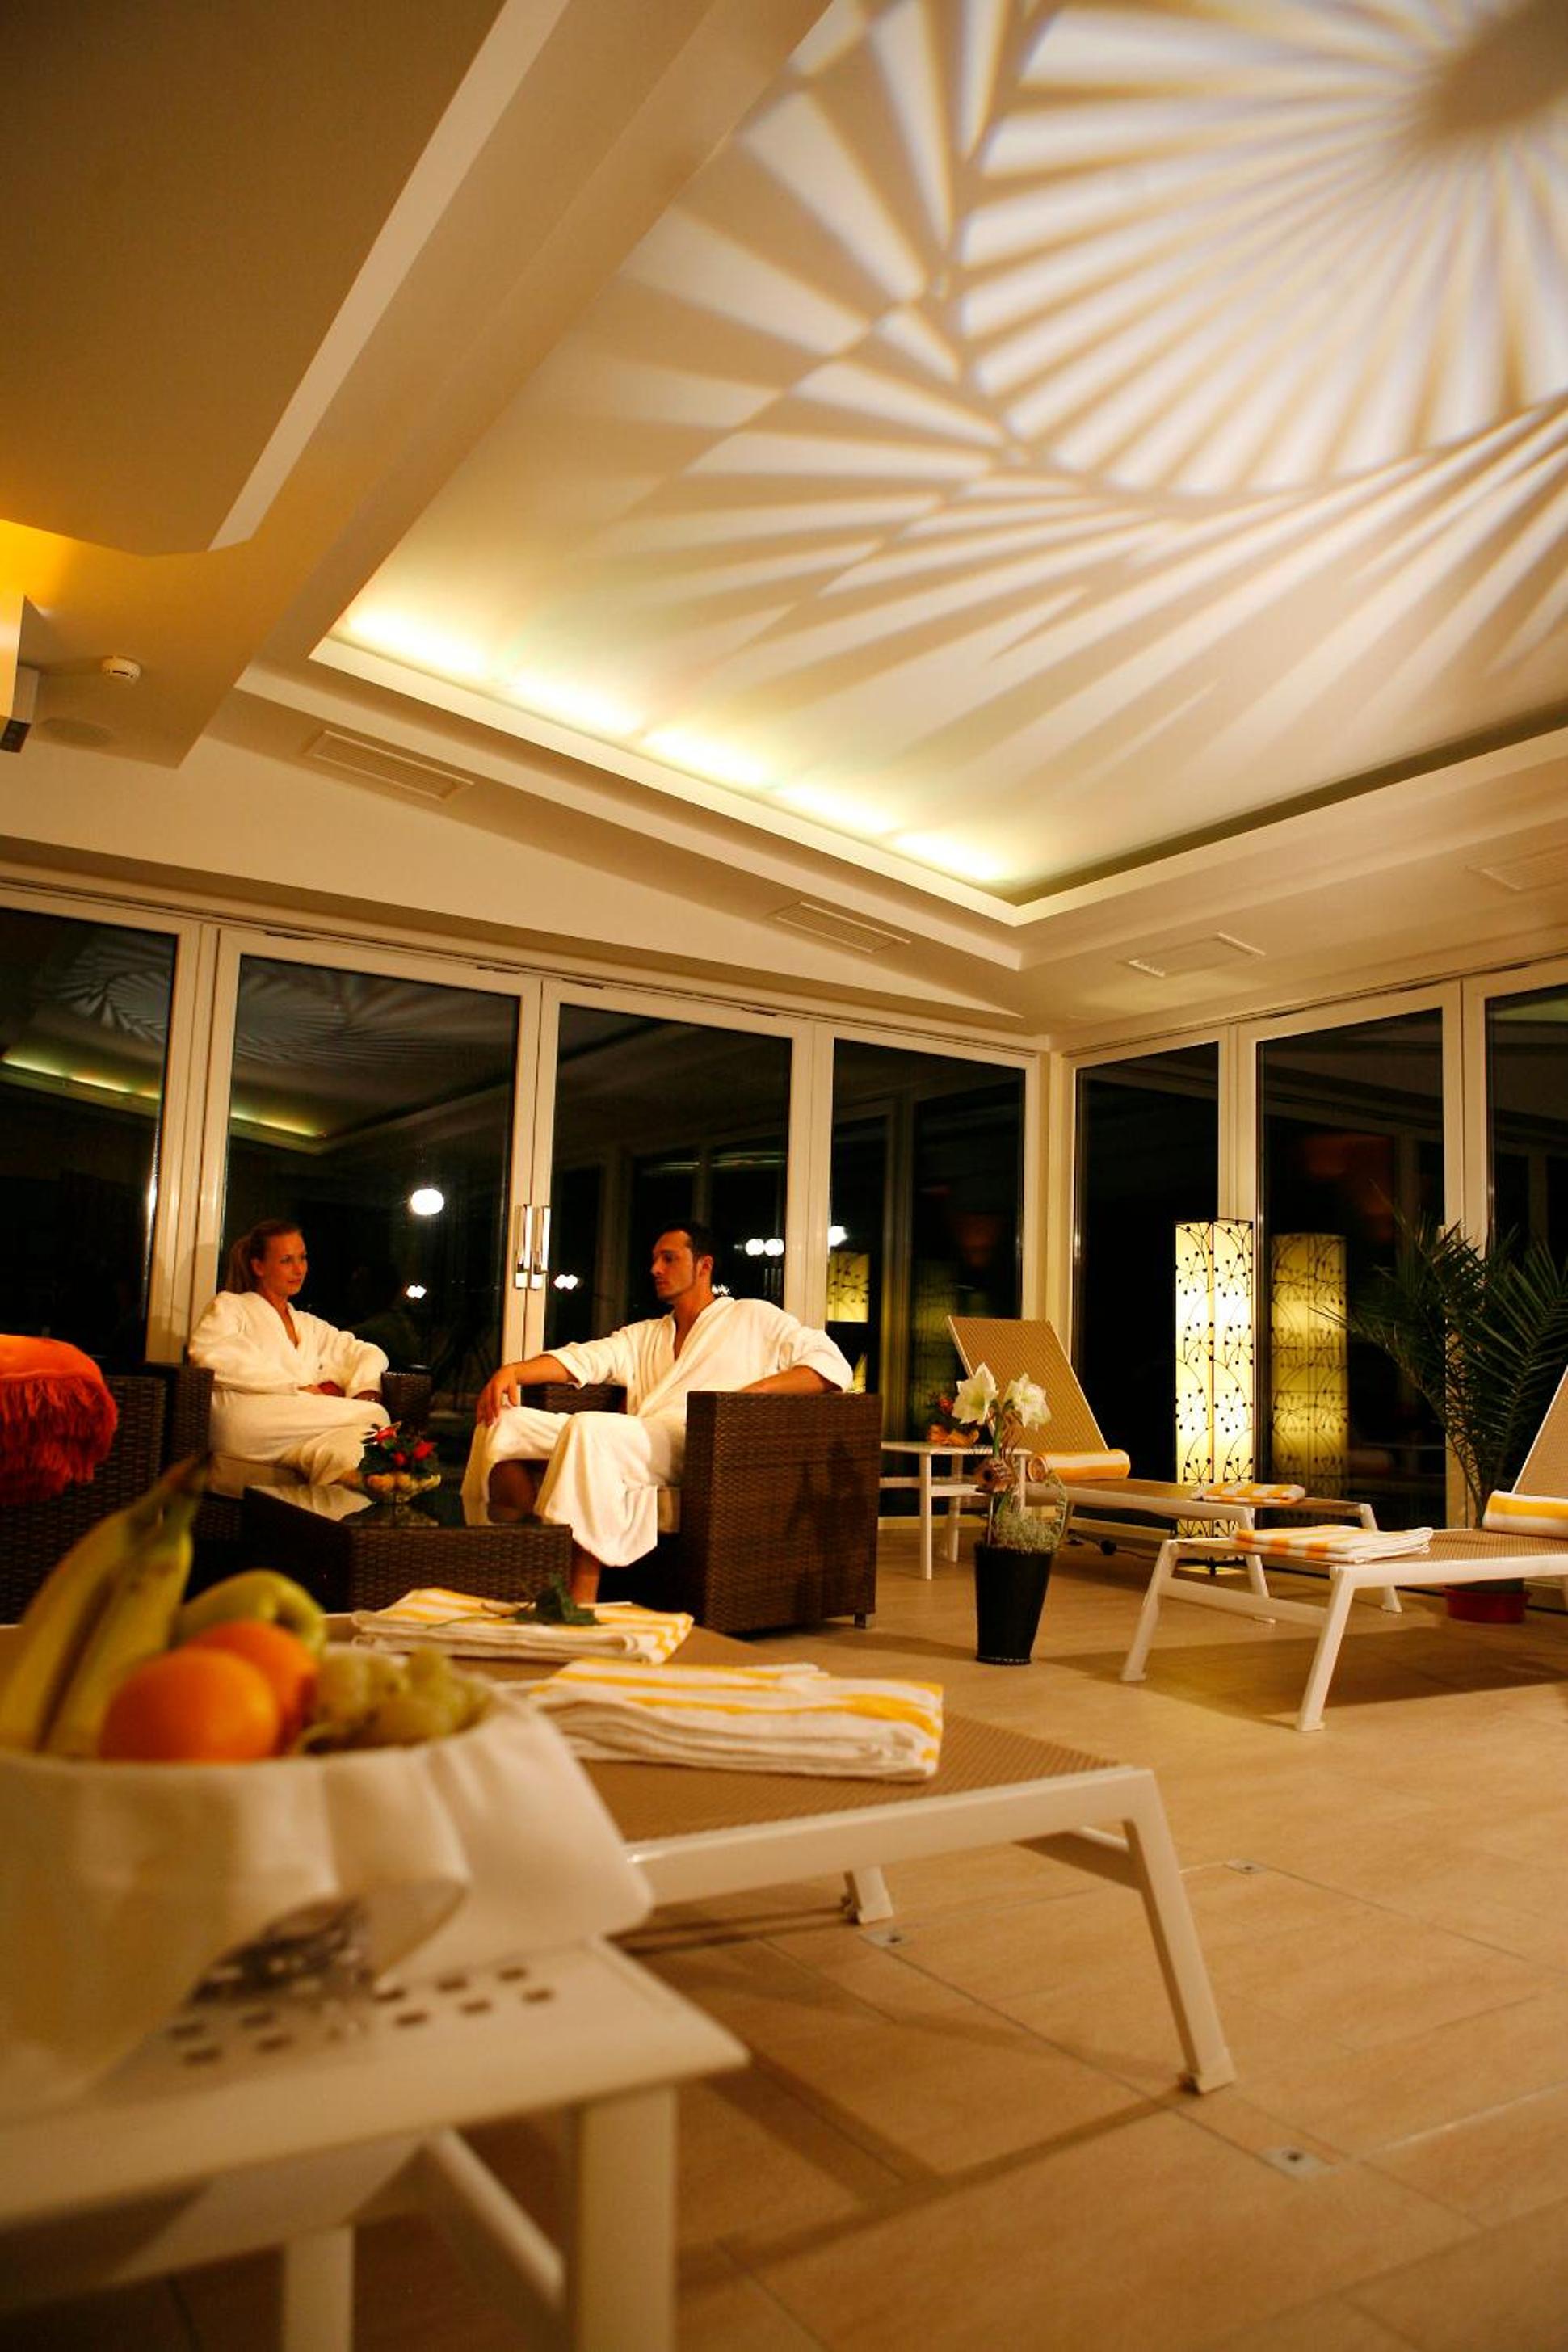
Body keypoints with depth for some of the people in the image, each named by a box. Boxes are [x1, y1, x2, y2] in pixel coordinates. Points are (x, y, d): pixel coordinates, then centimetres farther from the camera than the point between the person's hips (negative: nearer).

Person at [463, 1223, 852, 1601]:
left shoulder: (753, 1318, 18)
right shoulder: (645, 1335, 34)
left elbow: (833, 1366, 6)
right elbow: (583, 1358, 19)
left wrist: (755, 1391, -9)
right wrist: (513, 1371, 0)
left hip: (691, 1447, -6)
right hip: (634, 1441, 6)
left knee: (588, 1428, -34)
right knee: (502, 1423, -11)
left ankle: (581, 1601, -35)